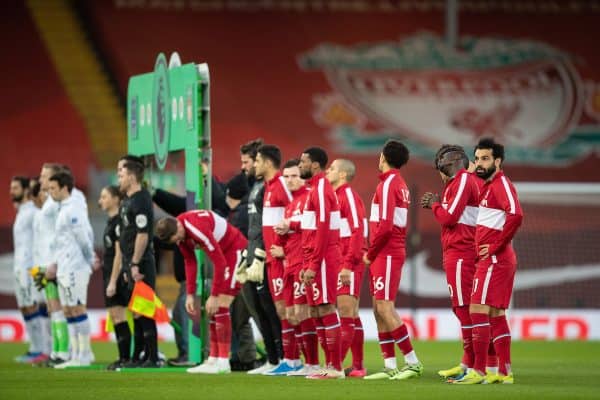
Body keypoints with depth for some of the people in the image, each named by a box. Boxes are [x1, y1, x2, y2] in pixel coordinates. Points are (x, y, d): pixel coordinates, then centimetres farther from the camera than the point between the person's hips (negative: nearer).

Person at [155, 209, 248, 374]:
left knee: (220, 306, -15)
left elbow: (220, 262, -27)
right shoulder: (179, 231, -3)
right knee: (213, 309, 6)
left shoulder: (198, 228, -31)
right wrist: (190, 295, 4)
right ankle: (213, 359, 10)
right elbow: (190, 262, 8)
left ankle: (223, 362, -15)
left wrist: (214, 296, -23)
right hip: (223, 255, 9)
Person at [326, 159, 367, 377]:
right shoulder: (336, 196, 18)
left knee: (346, 314, -11)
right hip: (339, 263, 10)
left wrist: (348, 265, -21)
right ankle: (357, 366, 13)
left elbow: (357, 231, -16)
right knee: (352, 317, 10)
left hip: (349, 263, -10)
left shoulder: (348, 195, -9)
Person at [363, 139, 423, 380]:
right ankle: (390, 366, 9)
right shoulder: (400, 185, 17)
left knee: (385, 308, -11)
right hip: (395, 251, 9)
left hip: (386, 253, -9)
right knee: (380, 310, 9)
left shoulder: (388, 184, -12)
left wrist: (370, 253, -8)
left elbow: (385, 226, -19)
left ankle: (413, 363, -11)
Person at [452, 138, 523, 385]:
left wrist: (495, 246, -21)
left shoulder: (501, 184, -11)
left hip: (494, 260, -10)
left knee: (478, 311, -12)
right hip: (494, 260, 10)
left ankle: (479, 372, -14)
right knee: (496, 314, 11)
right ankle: (505, 372, 13)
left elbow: (516, 215, -27)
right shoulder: (488, 186, 18)